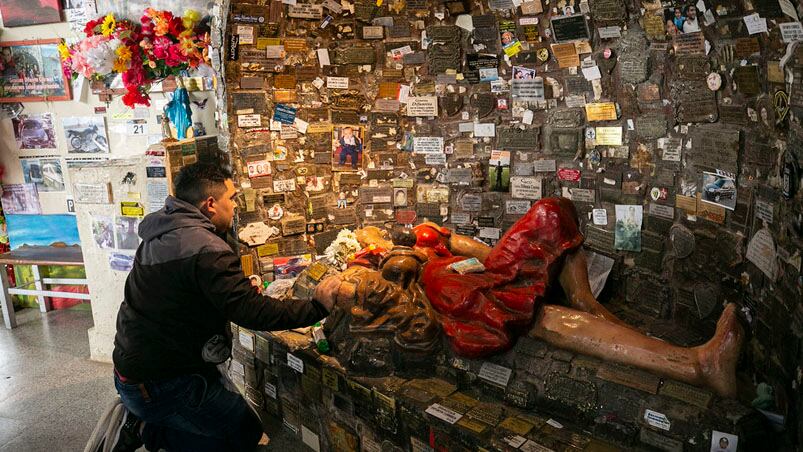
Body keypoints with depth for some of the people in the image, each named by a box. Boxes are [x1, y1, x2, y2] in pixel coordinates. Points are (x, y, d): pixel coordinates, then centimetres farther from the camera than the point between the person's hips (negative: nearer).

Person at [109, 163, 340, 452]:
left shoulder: (158, 236, 5)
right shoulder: (207, 249, -25)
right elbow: (252, 313, -30)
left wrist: (242, 286, 10)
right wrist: (318, 307, -22)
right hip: (163, 384, -9)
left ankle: (143, 420, 10)